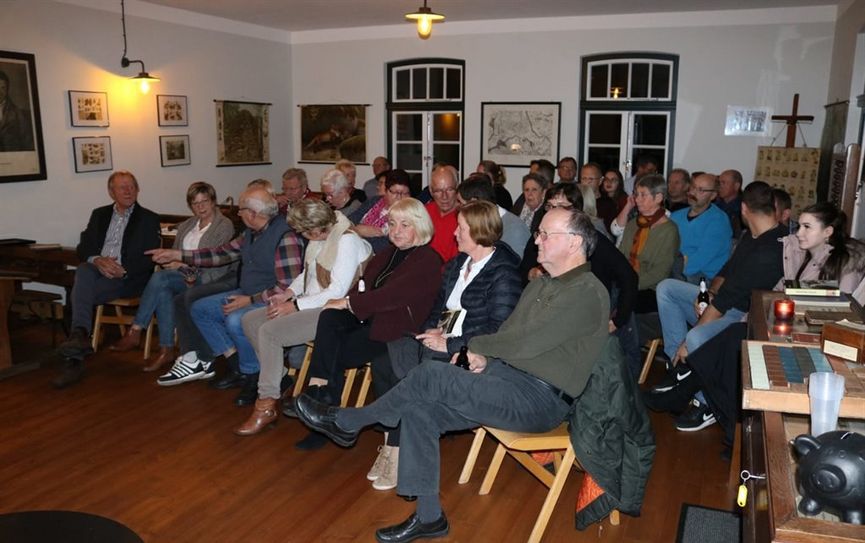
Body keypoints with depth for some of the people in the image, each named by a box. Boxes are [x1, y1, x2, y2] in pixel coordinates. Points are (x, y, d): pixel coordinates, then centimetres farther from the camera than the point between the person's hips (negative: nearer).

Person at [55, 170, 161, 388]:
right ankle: (79, 336, -42)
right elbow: (82, 248, 14)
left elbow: (151, 258, -1)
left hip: (129, 278, -4)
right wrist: (97, 260, -9)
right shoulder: (99, 215, 21)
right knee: (83, 270, -33)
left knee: (80, 293, -29)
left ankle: (75, 360, -33)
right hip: (96, 271, 4)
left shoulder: (149, 219, 8)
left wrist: (123, 270, -16)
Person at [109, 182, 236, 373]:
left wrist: (183, 262, -16)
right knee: (163, 291, -29)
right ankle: (166, 350, -26)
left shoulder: (225, 226, 0)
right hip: (183, 277, 6)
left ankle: (135, 333, -20)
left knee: (160, 277, -28)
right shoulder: (185, 226, 23)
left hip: (205, 280, -6)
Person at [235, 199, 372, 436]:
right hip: (310, 304, 10)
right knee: (250, 320, 3)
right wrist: (289, 293, 3)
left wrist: (295, 305, -18)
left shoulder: (347, 241, -18)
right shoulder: (319, 238, 9)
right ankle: (279, 378, 11)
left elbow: (337, 292, -21)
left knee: (269, 331, -24)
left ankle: (267, 405, -12)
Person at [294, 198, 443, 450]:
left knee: (334, 354, -20)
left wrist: (348, 303, -14)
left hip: (395, 330, -7)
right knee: (329, 317, -24)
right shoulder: (386, 254, 20)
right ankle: (321, 393, -22)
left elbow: (393, 295, -18)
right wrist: (347, 302, -11)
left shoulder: (428, 260, -8)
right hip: (367, 319, 7)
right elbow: (364, 285, 12)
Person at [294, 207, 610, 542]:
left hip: (540, 399, -8)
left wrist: (473, 345, -7)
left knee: (433, 374, -21)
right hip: (507, 377, 9)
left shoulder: (586, 292, -14)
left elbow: (524, 344, -20)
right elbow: (506, 335, 18)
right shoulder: (539, 286, 17)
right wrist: (484, 357, -4)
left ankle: (345, 423, -1)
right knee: (419, 410, -10)